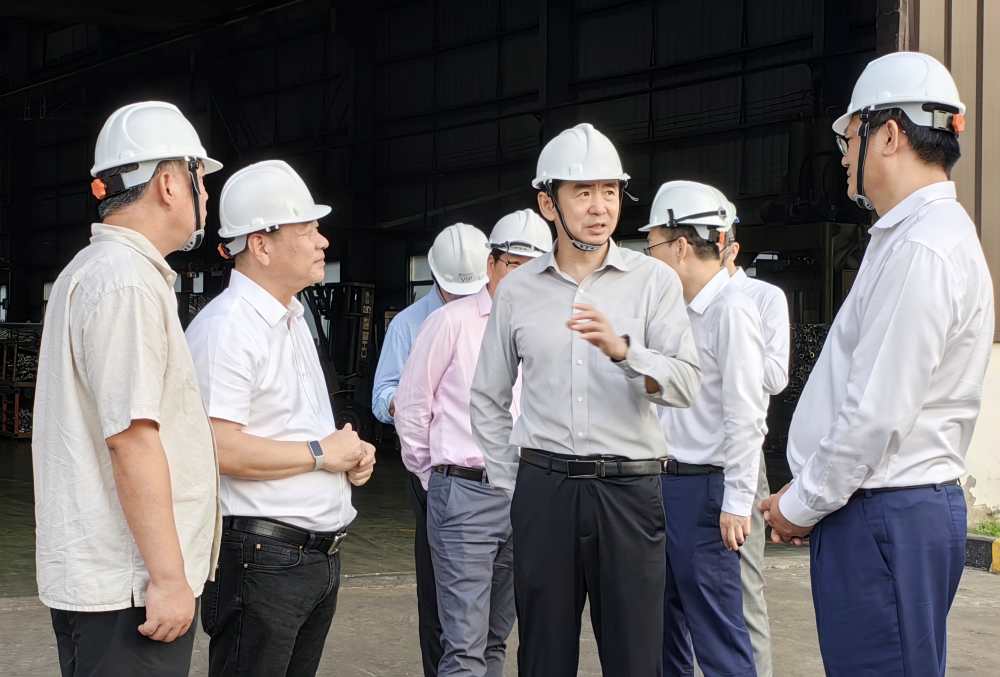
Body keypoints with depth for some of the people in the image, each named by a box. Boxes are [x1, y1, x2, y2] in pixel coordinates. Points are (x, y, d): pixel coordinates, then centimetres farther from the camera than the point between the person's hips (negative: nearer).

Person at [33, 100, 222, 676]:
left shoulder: (88, 271, 18)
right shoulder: (128, 282, -16)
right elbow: (130, 434, -22)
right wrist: (170, 576, -20)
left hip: (95, 575, 10)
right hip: (129, 584, -10)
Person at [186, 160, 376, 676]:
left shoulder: (292, 318, 16)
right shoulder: (225, 328, -16)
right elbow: (218, 448, -25)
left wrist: (351, 453, 7)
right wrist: (322, 453, -14)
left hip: (318, 552, 9)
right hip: (262, 556, -9)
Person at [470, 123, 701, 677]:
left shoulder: (653, 281, 1)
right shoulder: (517, 290, 8)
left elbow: (686, 385, -10)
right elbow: (488, 399, 17)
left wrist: (621, 349, -27)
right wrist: (511, 485, 11)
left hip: (628, 487, -2)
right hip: (543, 486, 2)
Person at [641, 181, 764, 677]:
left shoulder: (731, 310, -12)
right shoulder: (678, 311, 13)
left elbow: (745, 416, -16)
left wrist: (737, 503, -18)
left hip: (704, 488, -9)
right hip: (665, 482, 9)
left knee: (716, 631, -4)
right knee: (664, 624, 16)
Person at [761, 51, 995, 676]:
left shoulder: (922, 249, -16)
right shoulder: (922, 235, 16)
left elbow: (878, 412, -20)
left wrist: (803, 505, -8)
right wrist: (808, 499, 16)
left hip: (882, 519, -10)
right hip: (901, 508, 10)